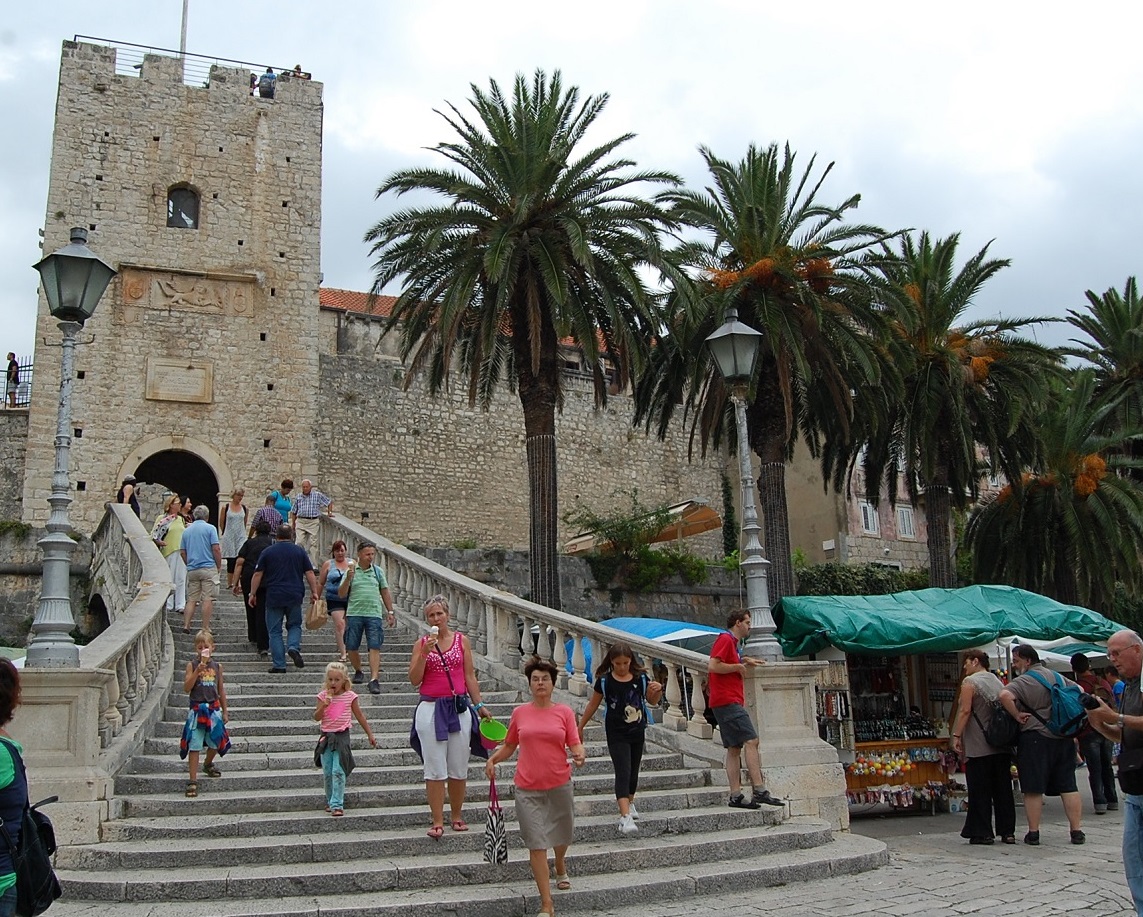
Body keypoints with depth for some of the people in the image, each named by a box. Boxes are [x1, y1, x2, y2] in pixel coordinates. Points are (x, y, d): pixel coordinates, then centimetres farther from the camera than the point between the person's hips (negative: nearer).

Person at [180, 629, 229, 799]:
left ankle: (208, 764, 43)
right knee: (194, 746, -5)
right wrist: (197, 671, -23)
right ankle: (192, 780, -3)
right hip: (197, 710, -3)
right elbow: (186, 688, -13)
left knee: (215, 742, 13)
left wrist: (225, 711, 12)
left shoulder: (217, 666, 5)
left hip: (213, 709, 3)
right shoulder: (192, 665, -4)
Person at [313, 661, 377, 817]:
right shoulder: (323, 696, 2)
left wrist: (370, 734, 10)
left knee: (338, 771, -12)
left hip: (342, 736, -2)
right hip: (326, 736, 2)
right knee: (327, 773, 9)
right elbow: (316, 718, 0)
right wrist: (323, 706, -18)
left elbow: (359, 716, 7)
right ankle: (330, 802, 25)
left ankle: (337, 805, -11)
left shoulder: (350, 696, -1)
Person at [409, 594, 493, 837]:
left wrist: (479, 705, 5)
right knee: (435, 769, -1)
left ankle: (457, 816, 20)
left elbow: (470, 676, 9)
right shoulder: (421, 643, 3)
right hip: (431, 708, -1)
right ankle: (437, 821, 6)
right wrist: (425, 653, -14)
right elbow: (414, 680, -3)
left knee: (459, 767, 6)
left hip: (459, 708, 1)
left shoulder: (462, 640, 6)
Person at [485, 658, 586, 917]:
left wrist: (579, 755, -25)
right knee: (536, 843, -4)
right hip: (528, 788, 0)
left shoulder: (564, 712, -1)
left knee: (561, 834, 20)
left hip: (559, 785, 1)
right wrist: (492, 759, -5)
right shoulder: (519, 713, 2)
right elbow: (509, 746, 12)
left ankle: (561, 868, 54)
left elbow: (574, 744, -3)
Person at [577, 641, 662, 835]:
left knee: (633, 771, 16)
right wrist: (580, 727, 7)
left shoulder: (640, 678, -3)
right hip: (616, 735, -3)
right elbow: (593, 705, 2)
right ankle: (625, 816, -23)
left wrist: (657, 690, -13)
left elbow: (652, 701, 9)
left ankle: (629, 802, 41)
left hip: (637, 732, 4)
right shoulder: (605, 681, -9)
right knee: (622, 772, -15)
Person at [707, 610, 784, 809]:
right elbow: (713, 666, -19)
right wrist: (738, 666, -10)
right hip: (728, 701, -11)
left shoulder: (732, 642, 23)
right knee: (751, 741, -14)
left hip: (732, 702, 11)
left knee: (734, 748, 6)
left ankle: (736, 796, 3)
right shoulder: (725, 640, -8)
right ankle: (759, 791, -18)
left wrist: (744, 661, 21)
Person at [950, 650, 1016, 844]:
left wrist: (957, 736, -11)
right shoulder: (998, 682, 14)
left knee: (980, 790, -2)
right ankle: (1008, 831, 11)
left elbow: (965, 711, -13)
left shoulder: (970, 682, -6)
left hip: (978, 746, -6)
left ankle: (982, 832, -1)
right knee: (1003, 788, 9)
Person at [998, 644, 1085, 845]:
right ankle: (1077, 831, 11)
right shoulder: (1056, 676, 13)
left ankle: (1033, 834, 2)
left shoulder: (1023, 681, -11)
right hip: (1063, 737, 6)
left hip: (1035, 737, -6)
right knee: (1068, 786, 10)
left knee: (1033, 789, 0)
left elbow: (1005, 695, -28)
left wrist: (1017, 715, -15)